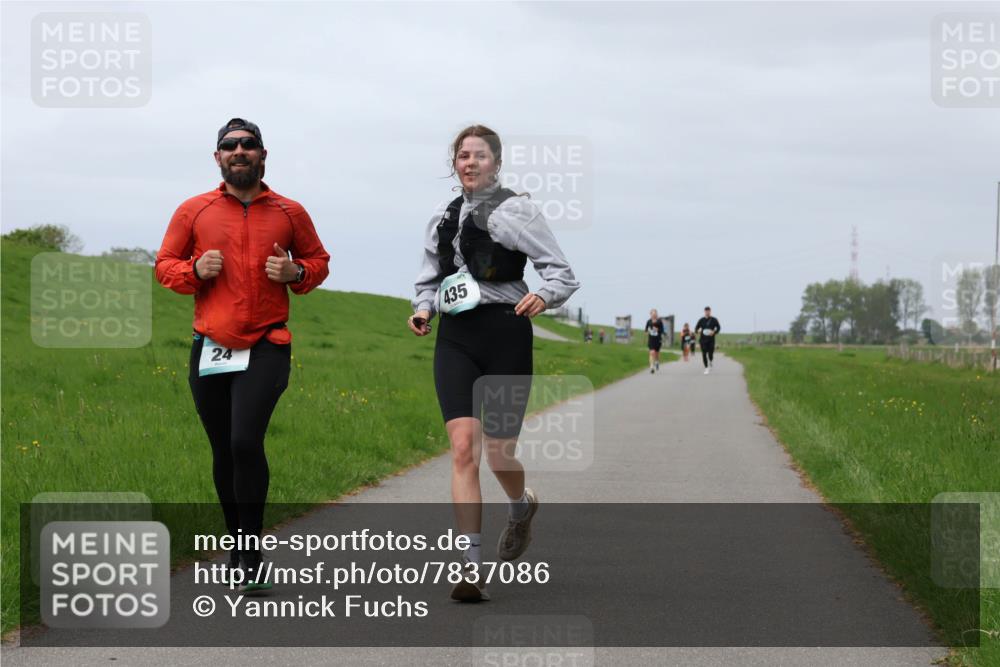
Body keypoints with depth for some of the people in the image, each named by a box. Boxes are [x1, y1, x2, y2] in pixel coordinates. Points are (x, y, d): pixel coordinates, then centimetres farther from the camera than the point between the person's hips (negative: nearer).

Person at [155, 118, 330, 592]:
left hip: (265, 348, -2)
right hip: (209, 349, 2)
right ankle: (237, 548, 27)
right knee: (223, 454, 10)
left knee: (245, 443, -19)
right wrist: (195, 271, -9)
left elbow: (318, 260, 17)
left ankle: (252, 557, -10)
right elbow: (164, 265, 12)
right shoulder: (193, 211, 6)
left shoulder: (289, 213, 6)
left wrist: (296, 272, -5)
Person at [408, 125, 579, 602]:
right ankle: (471, 567, -14)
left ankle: (522, 507, 40)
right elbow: (429, 279, 26)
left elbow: (562, 273, -3)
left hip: (505, 334, -3)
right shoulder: (443, 217, 14)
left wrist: (545, 296, -24)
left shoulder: (516, 210, -1)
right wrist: (423, 310, 5)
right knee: (463, 447, -12)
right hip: (455, 337, 3)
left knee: (498, 453, 2)